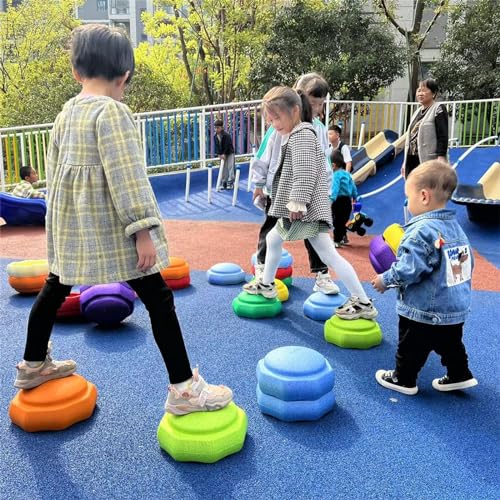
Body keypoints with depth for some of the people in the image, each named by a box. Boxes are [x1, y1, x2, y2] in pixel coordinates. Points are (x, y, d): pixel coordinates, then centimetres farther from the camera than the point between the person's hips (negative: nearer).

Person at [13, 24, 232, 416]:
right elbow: (126, 176, -22)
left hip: (71, 222, 9)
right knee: (158, 297, -4)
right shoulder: (112, 111, -15)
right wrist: (143, 231, -21)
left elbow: (54, 169, 17)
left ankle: (33, 365, 41)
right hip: (109, 226, -9)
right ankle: (183, 389, -3)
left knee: (55, 289, 23)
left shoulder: (66, 114, 10)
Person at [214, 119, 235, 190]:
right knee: (223, 169, 6)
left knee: (230, 168, -8)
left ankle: (230, 183, -4)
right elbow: (216, 146, -1)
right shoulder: (215, 136, -4)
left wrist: (224, 154, -18)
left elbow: (227, 146, -20)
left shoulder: (226, 135, -21)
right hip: (222, 154, 5)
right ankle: (223, 183, 11)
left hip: (229, 153, -5)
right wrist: (219, 154, -11)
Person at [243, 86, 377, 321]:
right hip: (298, 207, 11)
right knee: (272, 238, 18)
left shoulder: (301, 135, -14)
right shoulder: (295, 135, 18)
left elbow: (304, 173, -23)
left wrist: (297, 202, -23)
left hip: (307, 207, -11)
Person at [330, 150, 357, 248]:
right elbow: (353, 187, 17)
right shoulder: (347, 174, 13)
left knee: (337, 221, -2)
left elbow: (335, 188, -23)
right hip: (348, 200, 8)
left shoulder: (337, 174, -11)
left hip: (339, 200, -8)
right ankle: (343, 237, 31)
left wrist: (332, 199, -30)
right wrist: (354, 198, 28)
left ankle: (337, 241, 1)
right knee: (343, 221, 20)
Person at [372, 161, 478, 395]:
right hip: (456, 308, 8)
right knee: (450, 344, 24)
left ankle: (403, 379, 25)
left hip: (423, 311, -8)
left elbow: (408, 270, -27)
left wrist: (385, 280, -10)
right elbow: (466, 264, 14)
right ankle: (459, 375, 32)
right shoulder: (455, 227, 4)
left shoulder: (422, 231, -24)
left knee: (411, 347, 11)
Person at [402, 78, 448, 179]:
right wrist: (405, 161, 19)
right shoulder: (417, 112, 19)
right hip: (412, 160, 8)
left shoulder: (438, 109, -5)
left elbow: (443, 136, -13)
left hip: (428, 160, -8)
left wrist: (441, 158, -21)